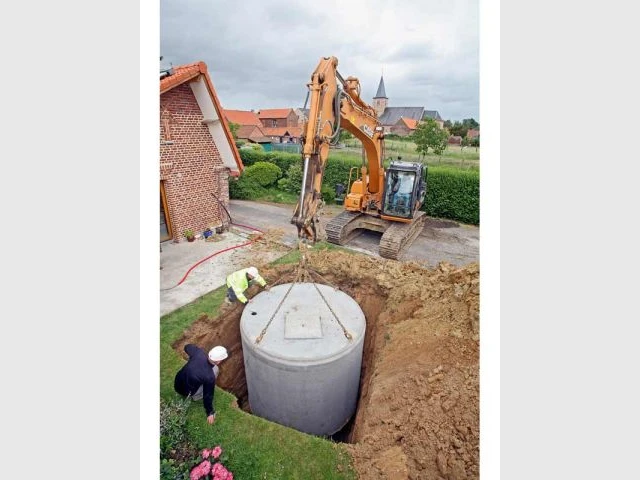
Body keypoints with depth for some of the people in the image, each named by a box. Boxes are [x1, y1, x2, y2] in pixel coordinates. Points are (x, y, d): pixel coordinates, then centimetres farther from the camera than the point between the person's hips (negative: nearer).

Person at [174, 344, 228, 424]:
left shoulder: (199, 353, -23)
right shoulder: (209, 377, -33)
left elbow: (187, 346, -1)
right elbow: (208, 396, -18)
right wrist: (210, 413, 0)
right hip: (186, 392, -5)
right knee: (215, 369, -8)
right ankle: (196, 396, 9)